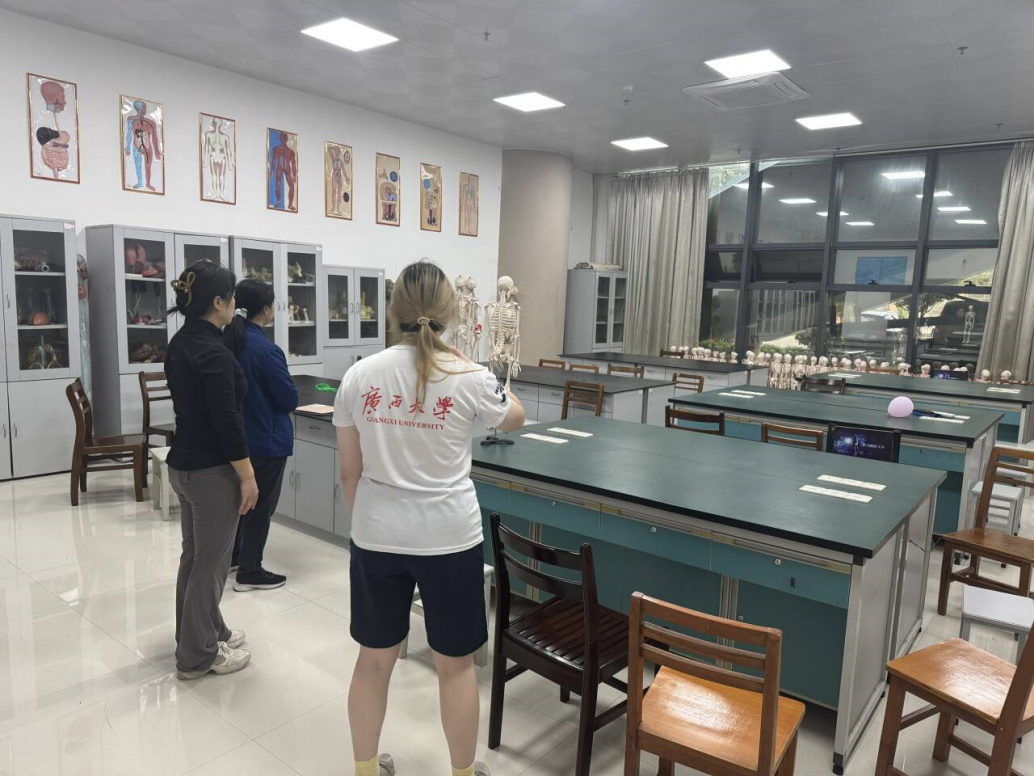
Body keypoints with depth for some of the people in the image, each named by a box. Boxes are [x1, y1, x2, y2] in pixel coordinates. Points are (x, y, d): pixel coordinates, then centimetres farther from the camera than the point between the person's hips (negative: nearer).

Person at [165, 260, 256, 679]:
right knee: (211, 562, 3)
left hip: (183, 463, 10)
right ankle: (198, 655, 16)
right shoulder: (213, 352, -21)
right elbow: (226, 420, -22)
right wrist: (247, 476, -17)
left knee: (195, 555, 19)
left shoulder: (179, 343, 8)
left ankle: (205, 633, 35)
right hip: (211, 470, -10)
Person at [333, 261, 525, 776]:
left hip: (377, 538, 3)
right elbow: (514, 419, 10)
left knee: (374, 659, 19)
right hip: (449, 539, -2)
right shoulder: (469, 378, -12)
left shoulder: (358, 376, -6)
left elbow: (349, 472, 2)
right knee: (455, 664, 15)